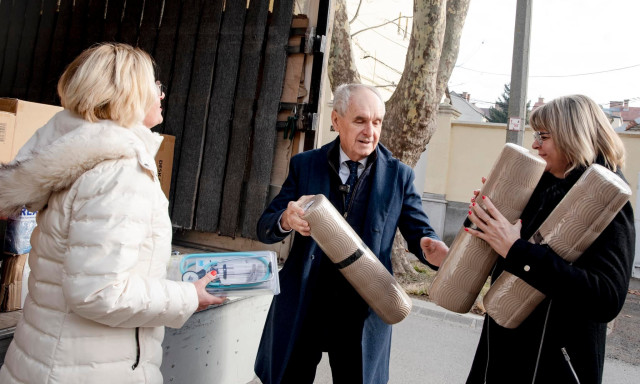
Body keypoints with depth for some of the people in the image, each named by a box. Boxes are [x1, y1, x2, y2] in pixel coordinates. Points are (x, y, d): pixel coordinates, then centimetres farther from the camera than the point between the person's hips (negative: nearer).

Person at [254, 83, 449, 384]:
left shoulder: (399, 176, -2)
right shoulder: (305, 165, -1)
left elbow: (419, 233, 0)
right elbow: (265, 229, -2)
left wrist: (432, 250, -25)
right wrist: (287, 219, -26)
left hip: (364, 312, 0)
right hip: (301, 307, 1)